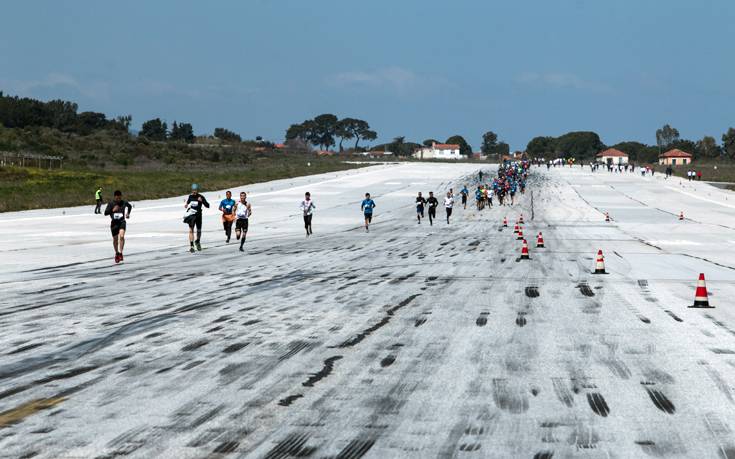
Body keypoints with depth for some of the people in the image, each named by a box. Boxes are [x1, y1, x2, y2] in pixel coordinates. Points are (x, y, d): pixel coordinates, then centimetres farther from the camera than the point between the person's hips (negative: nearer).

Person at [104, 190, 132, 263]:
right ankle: (116, 253, 33)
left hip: (122, 222, -1)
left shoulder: (124, 203, -1)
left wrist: (128, 213, 12)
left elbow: (130, 206, 22)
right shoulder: (111, 203, -6)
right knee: (115, 239, 10)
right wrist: (112, 210, -23)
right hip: (114, 223, 1)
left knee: (122, 236, -24)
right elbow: (106, 213, -9)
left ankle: (120, 253, -18)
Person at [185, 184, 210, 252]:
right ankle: (191, 246, -16)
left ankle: (198, 242, 42)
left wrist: (201, 201, -25)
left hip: (198, 215, 0)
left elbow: (207, 206, -10)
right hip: (191, 215, 0)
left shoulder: (201, 197, -5)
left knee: (199, 230, 13)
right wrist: (186, 205, 2)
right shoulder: (190, 196, 5)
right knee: (191, 230, -14)